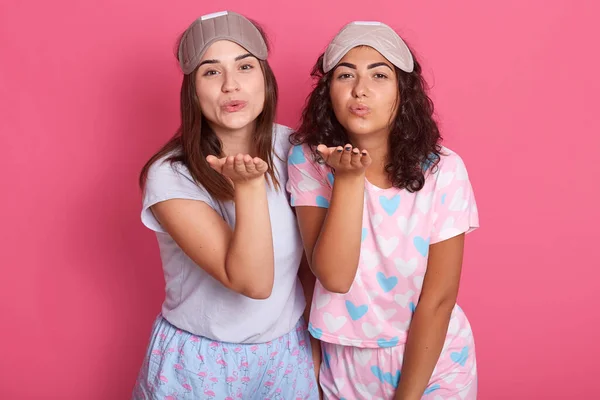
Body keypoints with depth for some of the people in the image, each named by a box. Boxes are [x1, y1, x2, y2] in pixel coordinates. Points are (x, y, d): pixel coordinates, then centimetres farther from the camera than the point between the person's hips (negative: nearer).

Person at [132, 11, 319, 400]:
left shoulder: (292, 148, -7)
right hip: (201, 362, -3)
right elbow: (253, 281, -25)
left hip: (288, 351, 4)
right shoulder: (170, 176, -20)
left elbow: (308, 256, 5)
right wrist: (248, 184, -35)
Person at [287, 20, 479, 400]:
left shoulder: (443, 170, -18)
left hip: (433, 362, -1)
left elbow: (438, 300, -14)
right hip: (345, 362, 2)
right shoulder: (308, 159, -14)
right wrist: (349, 178, -30)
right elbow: (334, 277, -21)